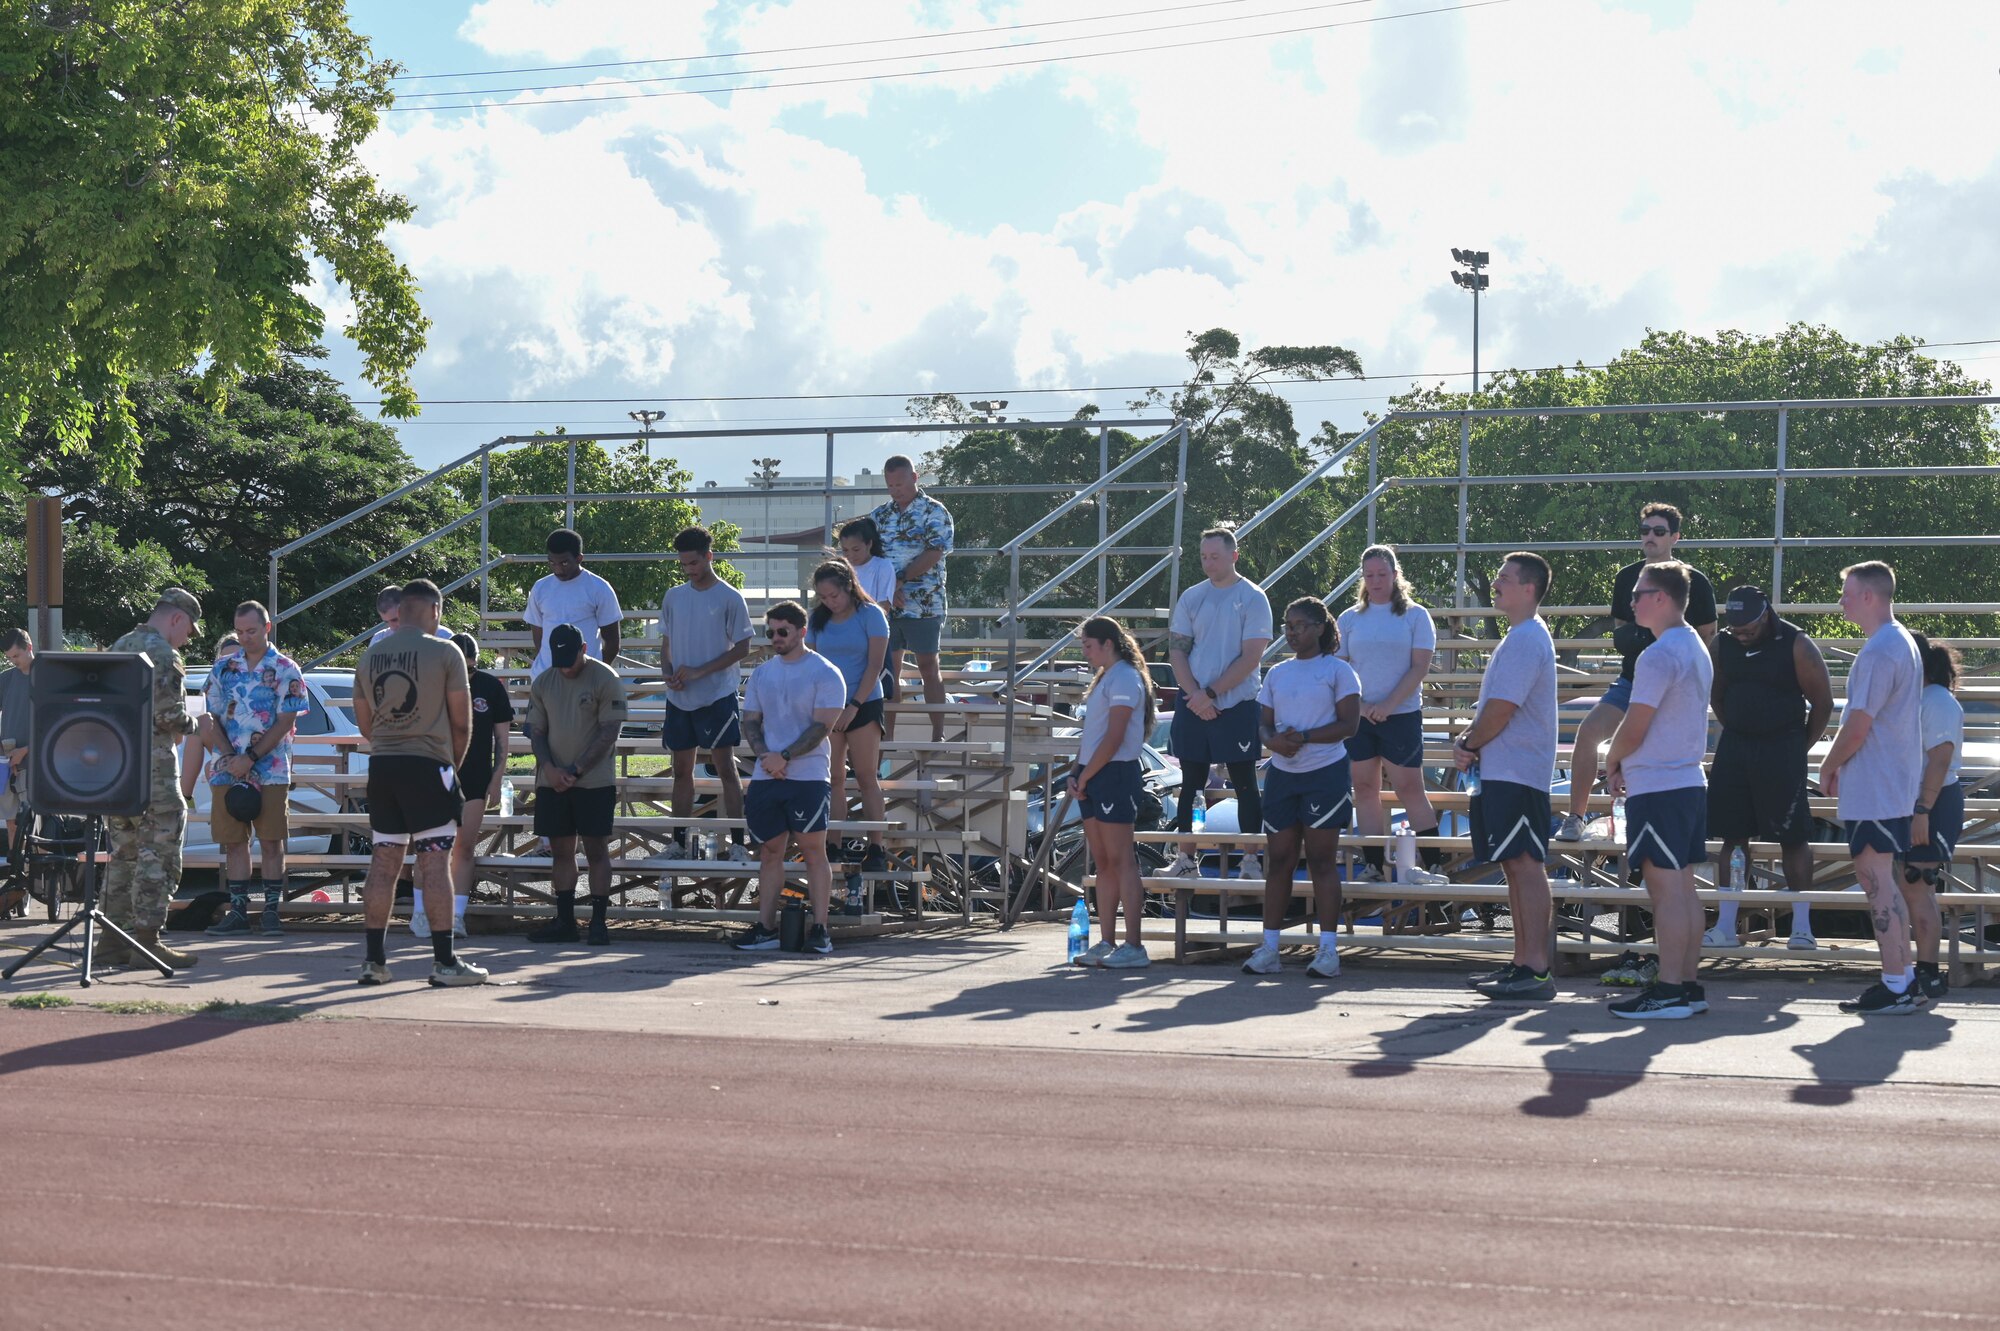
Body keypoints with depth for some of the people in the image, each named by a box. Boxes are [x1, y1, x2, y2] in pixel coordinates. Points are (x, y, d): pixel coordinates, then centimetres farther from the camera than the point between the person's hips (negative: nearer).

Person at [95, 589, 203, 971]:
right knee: (156, 855, -4)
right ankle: (146, 938, -5)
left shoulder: (119, 648, 16)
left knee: (123, 853, 14)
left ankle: (112, 940, 15)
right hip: (152, 765, -9)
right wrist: (190, 725, 3)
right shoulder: (161, 653, -12)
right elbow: (170, 714, -19)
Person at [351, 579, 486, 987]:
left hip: (381, 766, 5)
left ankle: (374, 960, 11)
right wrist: (453, 765, 12)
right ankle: (444, 962, -1)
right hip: (427, 765, -5)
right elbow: (461, 723, -3)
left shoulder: (369, 655, 9)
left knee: (383, 862, 10)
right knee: (435, 862, -2)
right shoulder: (444, 653, -6)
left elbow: (364, 724, 15)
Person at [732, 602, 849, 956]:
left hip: (808, 777, -5)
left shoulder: (824, 673, -3)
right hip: (765, 778, 5)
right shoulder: (761, 674, 14)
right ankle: (765, 928, 9)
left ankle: (819, 929, -4)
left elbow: (822, 726, -10)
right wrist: (765, 756, -6)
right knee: (769, 853, 7)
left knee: (813, 850, -5)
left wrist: (784, 757, -17)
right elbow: (750, 721, 13)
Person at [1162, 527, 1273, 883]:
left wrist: (1211, 693, -13)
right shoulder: (1191, 597, 7)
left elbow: (1251, 657, -11)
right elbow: (1177, 650, 5)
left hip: (1237, 705, -4)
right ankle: (1186, 859, 14)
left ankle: (1250, 860, 5)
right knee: (1190, 783, 8)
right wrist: (1195, 695, -9)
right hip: (1193, 705, 4)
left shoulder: (1253, 598, -5)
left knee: (1245, 784, 0)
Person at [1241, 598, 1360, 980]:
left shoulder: (1338, 670, -2)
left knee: (1322, 862, -4)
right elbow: (1263, 723, 13)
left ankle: (1328, 948, -2)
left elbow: (1349, 724, -9)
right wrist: (1273, 740, -11)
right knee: (1278, 860, 4)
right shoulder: (1277, 673, 15)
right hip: (1281, 774, 5)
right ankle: (1269, 948, 5)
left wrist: (1304, 737, -19)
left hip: (1325, 773, -5)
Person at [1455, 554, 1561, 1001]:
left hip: (1516, 774, -11)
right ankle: (1523, 962, 17)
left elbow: (1501, 708, -19)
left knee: (1526, 865, -10)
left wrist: (1470, 745, -6)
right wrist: (1469, 742, 6)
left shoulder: (1525, 639, -15)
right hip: (1502, 773, 11)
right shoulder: (1521, 636, 19)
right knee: (1514, 866, 12)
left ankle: (1536, 969, -10)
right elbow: (1490, 703, 22)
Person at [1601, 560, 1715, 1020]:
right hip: (1689, 780, 10)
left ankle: (1669, 992, -6)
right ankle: (1688, 986, 15)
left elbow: (1635, 727, -17)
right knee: (1683, 887, 11)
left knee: (1665, 888, -7)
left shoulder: (1659, 655, -17)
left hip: (1656, 788, -10)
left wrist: (1612, 762, 1)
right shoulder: (1697, 649, 15)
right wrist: (1627, 763, 16)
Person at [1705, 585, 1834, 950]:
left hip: (1782, 749, -4)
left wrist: (1802, 746, -1)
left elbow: (1823, 701, -4)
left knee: (1794, 837, -1)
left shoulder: (1796, 645, -10)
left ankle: (1802, 927, 5)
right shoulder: (1722, 644, 3)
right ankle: (1725, 927, 11)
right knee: (1732, 836, 6)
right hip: (1734, 748, 4)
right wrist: (1737, 733, 12)